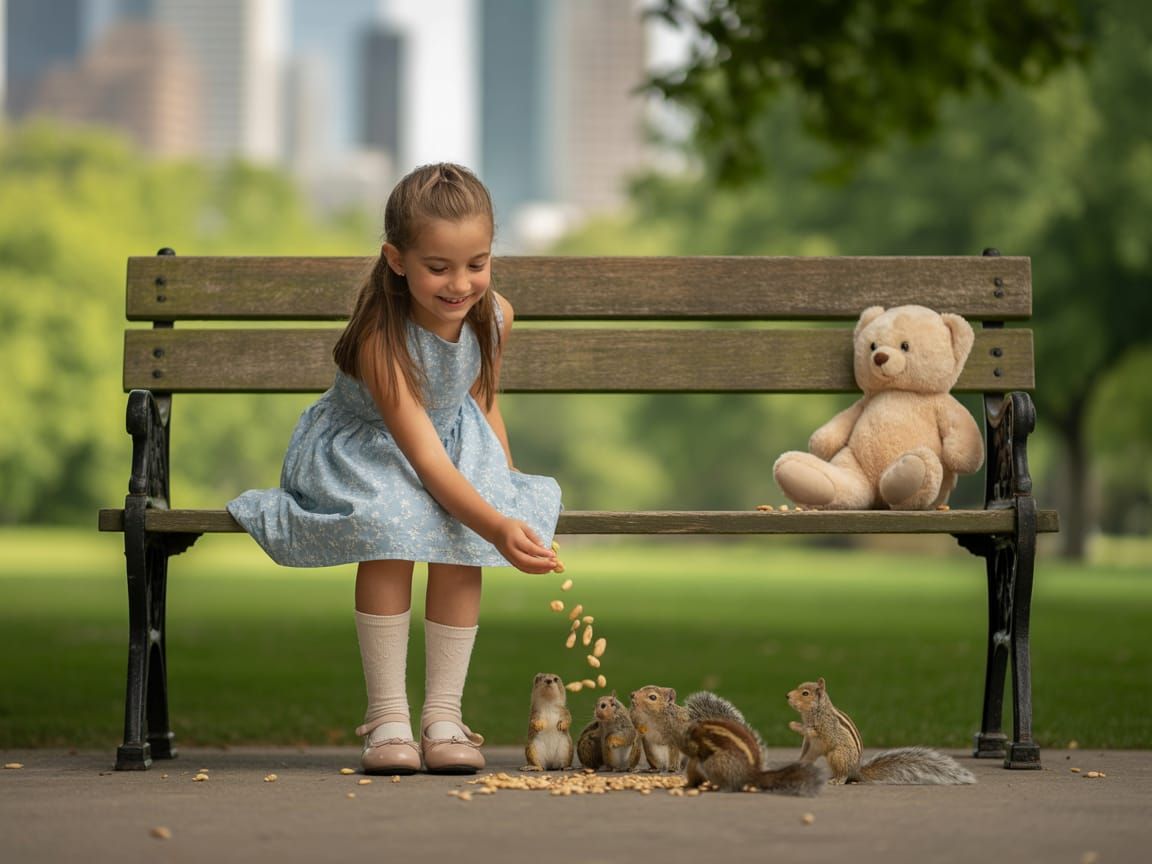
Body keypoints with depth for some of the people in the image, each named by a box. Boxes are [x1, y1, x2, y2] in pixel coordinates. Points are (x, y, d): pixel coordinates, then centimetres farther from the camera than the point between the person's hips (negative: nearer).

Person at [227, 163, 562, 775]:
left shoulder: (494, 317, -13)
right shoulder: (382, 339, -32)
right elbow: (426, 460, -38)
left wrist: (506, 483, -3)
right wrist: (496, 526, -50)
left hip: (460, 442, 4)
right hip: (363, 452, -4)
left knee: (463, 541, -27)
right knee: (390, 523, -36)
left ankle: (443, 716, -18)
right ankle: (386, 716, -26)